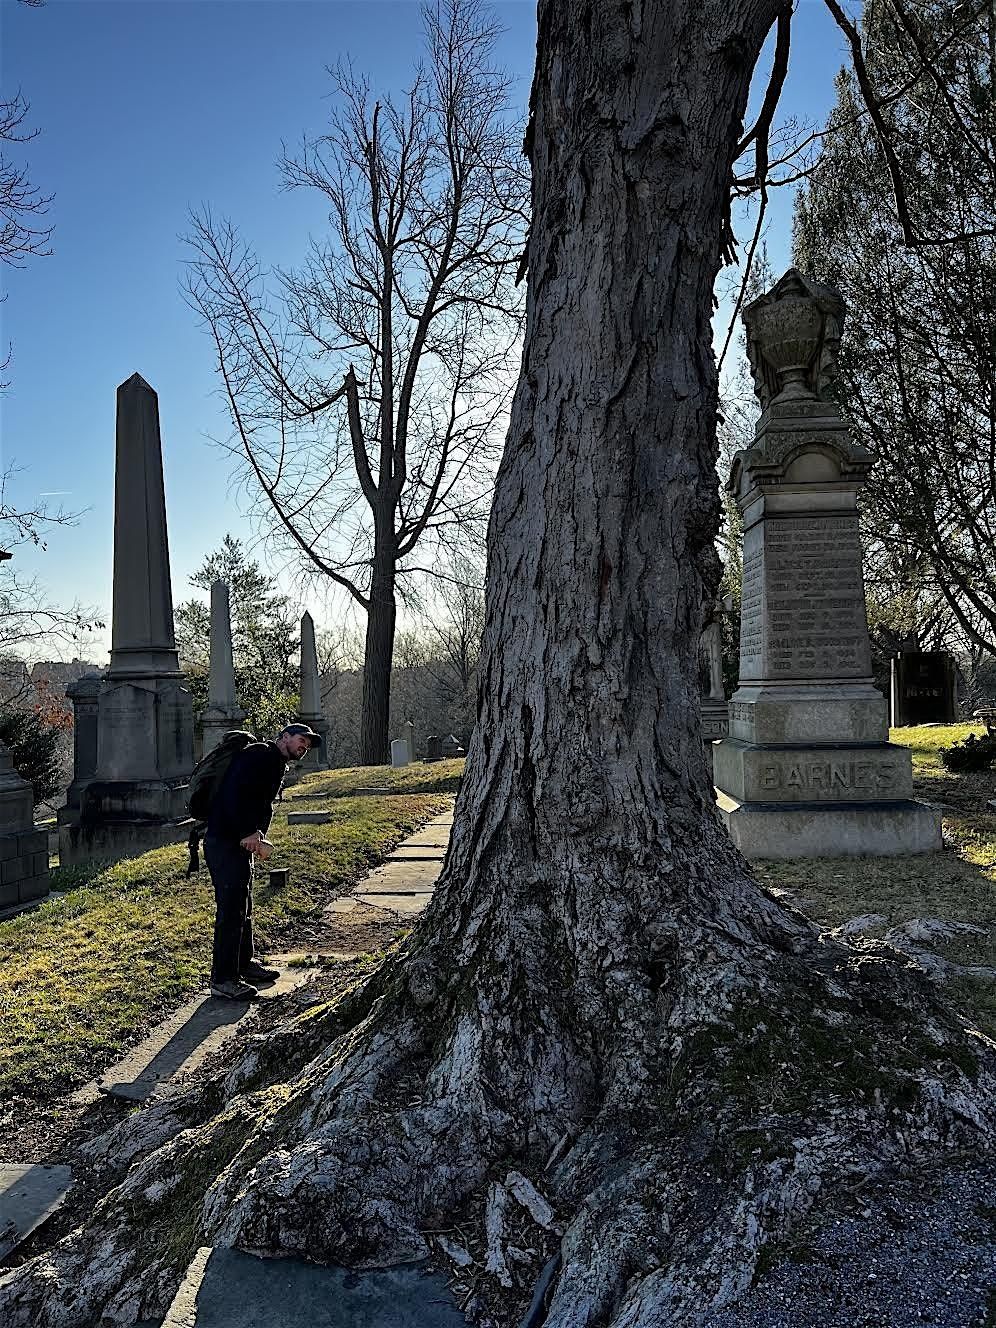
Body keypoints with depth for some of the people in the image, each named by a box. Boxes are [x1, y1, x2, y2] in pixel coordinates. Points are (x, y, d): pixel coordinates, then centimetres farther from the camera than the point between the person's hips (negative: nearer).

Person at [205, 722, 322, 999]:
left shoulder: (277, 768, 18)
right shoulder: (259, 754, -13)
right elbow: (234, 793, -25)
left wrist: (257, 835, -2)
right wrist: (247, 833, -25)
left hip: (241, 843, 10)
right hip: (223, 843, -10)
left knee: (243, 907, 20)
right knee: (230, 910, -6)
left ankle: (245, 963, 35)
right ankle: (222, 979, 2)